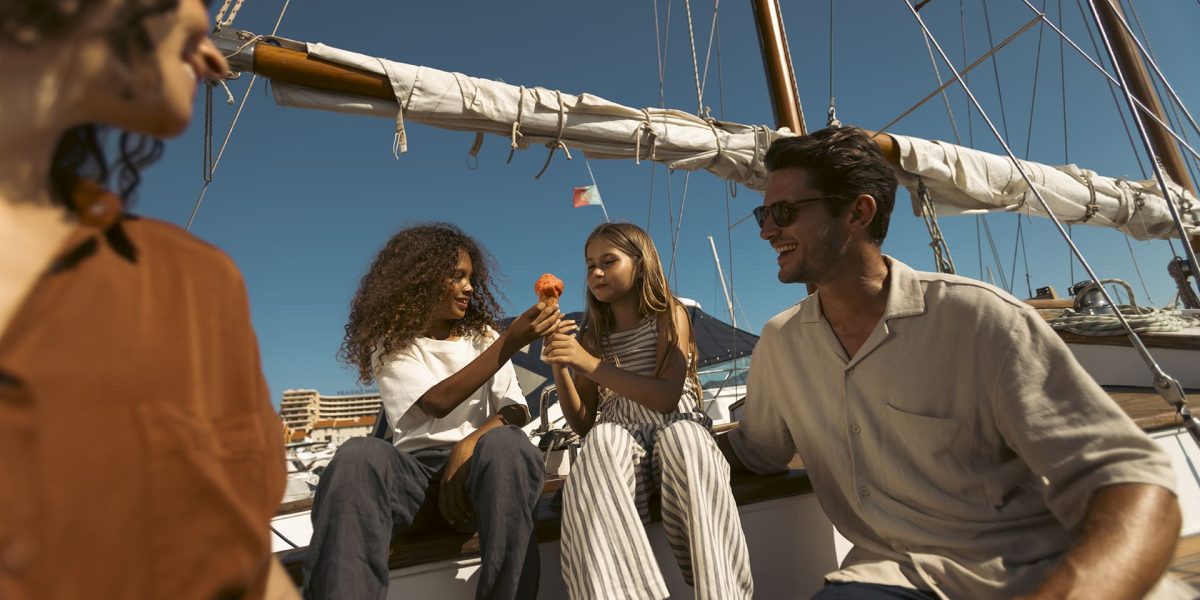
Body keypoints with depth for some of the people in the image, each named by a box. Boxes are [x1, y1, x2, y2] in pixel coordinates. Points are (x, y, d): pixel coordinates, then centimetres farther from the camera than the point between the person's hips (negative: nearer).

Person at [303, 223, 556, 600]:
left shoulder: (483, 337, 15)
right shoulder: (391, 344, 6)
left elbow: (516, 410, 5)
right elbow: (438, 402, -12)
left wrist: (473, 441, -18)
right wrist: (510, 342, -19)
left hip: (476, 466, 1)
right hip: (417, 468, -1)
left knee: (503, 443, -35)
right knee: (360, 455, -34)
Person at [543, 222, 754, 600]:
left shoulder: (670, 316, 3)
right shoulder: (593, 338, 12)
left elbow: (667, 398, -13)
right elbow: (583, 425, 8)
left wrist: (590, 364, -19)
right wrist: (560, 368, -7)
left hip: (674, 428, -1)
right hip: (620, 443, 2)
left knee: (682, 434, -37)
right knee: (602, 437, -34)